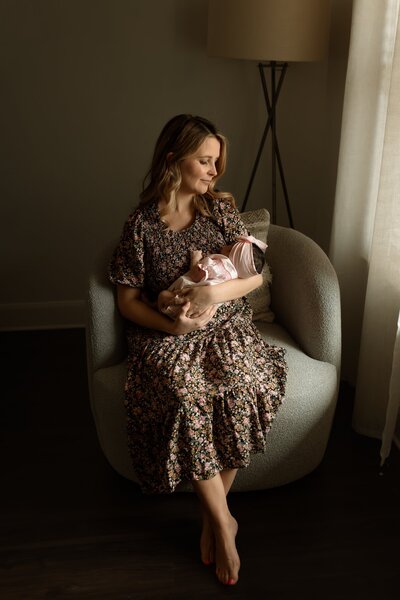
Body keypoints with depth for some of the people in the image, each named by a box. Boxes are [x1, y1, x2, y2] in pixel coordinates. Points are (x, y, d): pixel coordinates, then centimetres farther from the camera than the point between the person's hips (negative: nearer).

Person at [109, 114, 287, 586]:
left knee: (239, 383, -30)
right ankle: (224, 519, -16)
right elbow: (127, 299, 0)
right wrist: (172, 324, -18)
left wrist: (214, 293, -18)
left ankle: (212, 518, -13)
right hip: (164, 334, -1)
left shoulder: (221, 210, 5)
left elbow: (255, 275, 3)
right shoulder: (141, 225, -2)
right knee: (182, 391, -33)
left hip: (225, 325, 2)